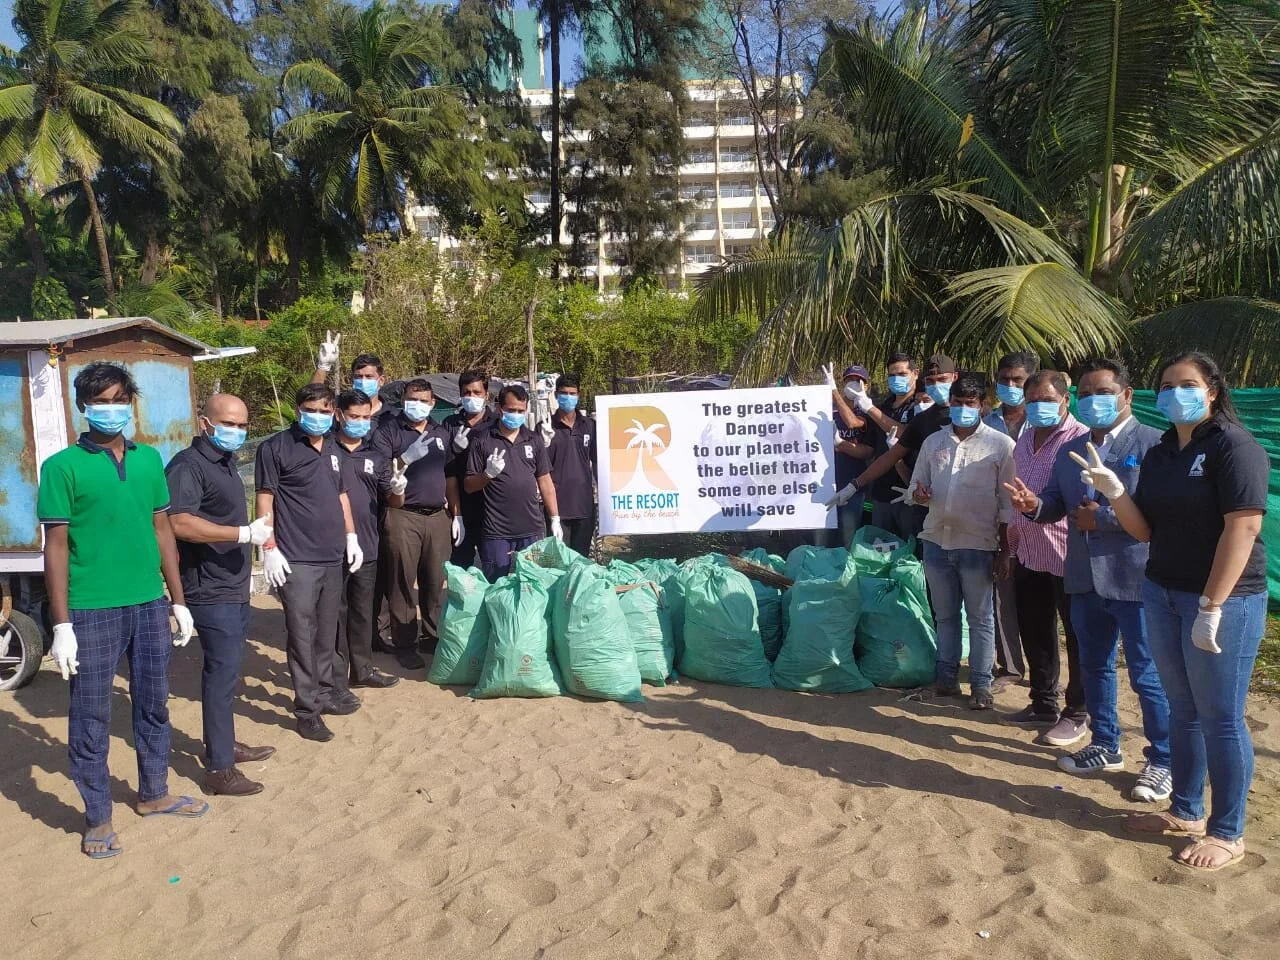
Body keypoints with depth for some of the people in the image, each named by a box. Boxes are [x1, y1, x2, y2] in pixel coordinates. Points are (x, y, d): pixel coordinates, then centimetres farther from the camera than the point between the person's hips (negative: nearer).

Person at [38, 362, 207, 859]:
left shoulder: (149, 459, 7)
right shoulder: (63, 466, -6)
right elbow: (56, 546, -7)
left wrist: (178, 601, 10)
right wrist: (61, 624, -11)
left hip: (149, 604, 5)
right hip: (92, 611, -4)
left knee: (153, 705, 16)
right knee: (90, 717, 7)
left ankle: (154, 793, 34)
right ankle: (98, 818, 22)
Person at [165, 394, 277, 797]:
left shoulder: (224, 462, 15)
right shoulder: (188, 465, -16)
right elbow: (179, 523, -30)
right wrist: (245, 533, -30)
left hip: (234, 588, 10)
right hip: (212, 592, -10)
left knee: (226, 670, 18)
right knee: (222, 673, -7)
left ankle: (225, 743, 31)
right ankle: (219, 769, 1)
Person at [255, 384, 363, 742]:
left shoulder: (332, 448, 14)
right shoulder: (276, 447, -5)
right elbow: (265, 498, -7)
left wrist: (351, 536, 15)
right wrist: (269, 548, -13)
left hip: (333, 556, 6)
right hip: (296, 560, -6)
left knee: (326, 630, 14)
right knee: (302, 633, -4)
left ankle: (324, 690, 27)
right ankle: (307, 708, 4)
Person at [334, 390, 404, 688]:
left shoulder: (376, 458, 11)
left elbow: (393, 502, 10)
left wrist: (398, 491, -11)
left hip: (367, 546, 5)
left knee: (364, 611, 16)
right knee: (336, 613, 4)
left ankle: (362, 669, 30)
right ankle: (336, 677, 14)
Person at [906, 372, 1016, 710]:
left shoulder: (1000, 445, -3)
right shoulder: (933, 441, 9)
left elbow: (1007, 504, -4)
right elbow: (915, 485, 14)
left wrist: (1005, 551, -5)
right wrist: (918, 494, -11)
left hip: (977, 545, -4)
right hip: (936, 541, 4)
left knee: (980, 618, 6)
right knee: (945, 615, 14)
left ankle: (981, 685, 15)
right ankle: (947, 677, 25)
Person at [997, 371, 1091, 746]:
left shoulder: (1080, 439, -14)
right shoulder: (1025, 439, 13)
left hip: (1067, 553, -8)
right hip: (1030, 552, 8)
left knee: (1077, 636, 5)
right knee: (1035, 632, 17)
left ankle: (1077, 714, 18)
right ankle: (1043, 706, 31)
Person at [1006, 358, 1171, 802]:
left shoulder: (1152, 444, -10)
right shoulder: (1070, 450, 13)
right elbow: (1055, 503, 15)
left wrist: (1102, 518, -17)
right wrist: (1034, 505, -7)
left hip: (1133, 579, -7)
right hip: (1085, 578, 7)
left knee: (1147, 674, 3)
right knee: (1094, 666, 18)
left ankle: (1162, 762, 20)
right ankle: (1105, 747, 34)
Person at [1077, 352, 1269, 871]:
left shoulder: (1234, 446, -12)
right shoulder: (1159, 454, 10)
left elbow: (1243, 527, -19)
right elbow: (1145, 531, 9)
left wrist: (1211, 607, -22)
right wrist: (1114, 492, -11)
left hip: (1224, 599, -7)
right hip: (1162, 595, 7)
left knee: (1220, 717, 1)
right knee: (1182, 709, 16)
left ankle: (1227, 833, 16)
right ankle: (1186, 811, 30)